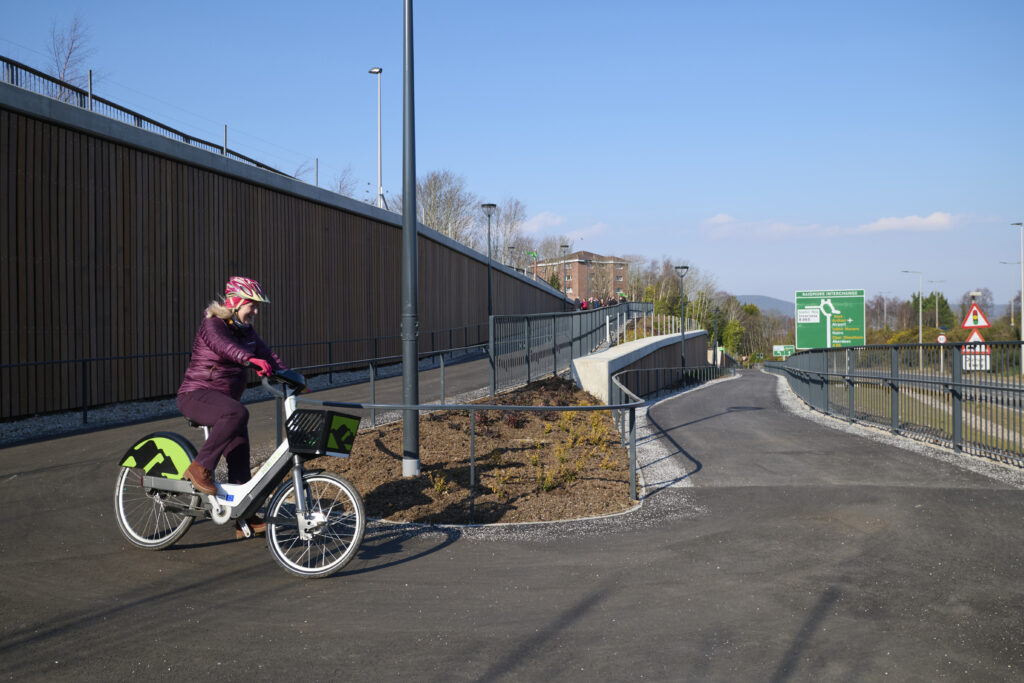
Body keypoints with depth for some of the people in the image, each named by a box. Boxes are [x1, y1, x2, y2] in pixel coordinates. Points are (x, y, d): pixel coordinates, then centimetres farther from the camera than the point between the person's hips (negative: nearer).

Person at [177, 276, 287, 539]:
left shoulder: (247, 331, 11)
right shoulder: (212, 325, -14)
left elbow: (268, 355, 4)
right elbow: (225, 346, -35)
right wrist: (251, 359, -54)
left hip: (225, 398, 8)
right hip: (197, 395, -8)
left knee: (240, 457, 2)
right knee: (237, 413, -37)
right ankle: (200, 468, -27)